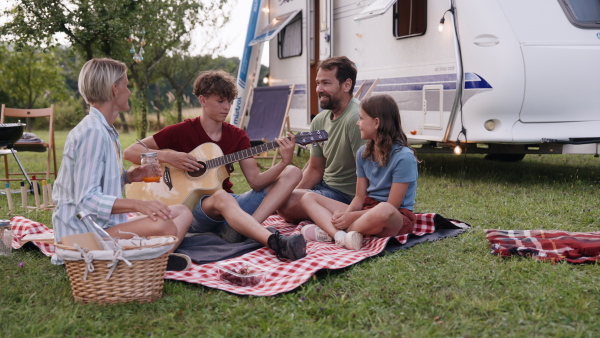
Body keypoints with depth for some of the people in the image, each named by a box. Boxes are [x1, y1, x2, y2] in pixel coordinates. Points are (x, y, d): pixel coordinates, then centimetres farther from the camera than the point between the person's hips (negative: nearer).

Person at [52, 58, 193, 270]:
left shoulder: (106, 131, 13)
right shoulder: (92, 132, -18)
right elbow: (86, 199, -23)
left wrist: (129, 177, 6)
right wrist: (137, 204, -30)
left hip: (105, 224, 11)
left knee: (182, 213, 4)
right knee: (163, 226, -32)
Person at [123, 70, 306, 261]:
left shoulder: (237, 136, 7)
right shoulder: (182, 131, -2)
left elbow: (256, 182, -3)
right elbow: (130, 152, -5)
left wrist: (284, 161, -19)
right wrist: (167, 157, -20)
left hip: (230, 205, 6)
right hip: (193, 209, -5)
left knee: (292, 173, -7)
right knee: (221, 197, -41)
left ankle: (239, 228, -31)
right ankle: (278, 243, -59)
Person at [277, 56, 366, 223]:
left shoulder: (356, 119, -22)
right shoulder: (319, 121, 6)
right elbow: (315, 170, 12)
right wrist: (293, 193, -2)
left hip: (347, 195, -9)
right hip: (325, 185, 9)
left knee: (283, 202, -26)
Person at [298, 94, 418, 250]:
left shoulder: (403, 157, -15)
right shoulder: (363, 153, 7)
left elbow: (391, 206, -16)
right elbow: (359, 198, 5)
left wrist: (352, 216, -20)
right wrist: (346, 214, -16)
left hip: (396, 218, -7)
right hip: (366, 211, 7)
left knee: (383, 211, -44)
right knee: (308, 198, -2)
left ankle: (329, 232, -21)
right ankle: (340, 236, -31)